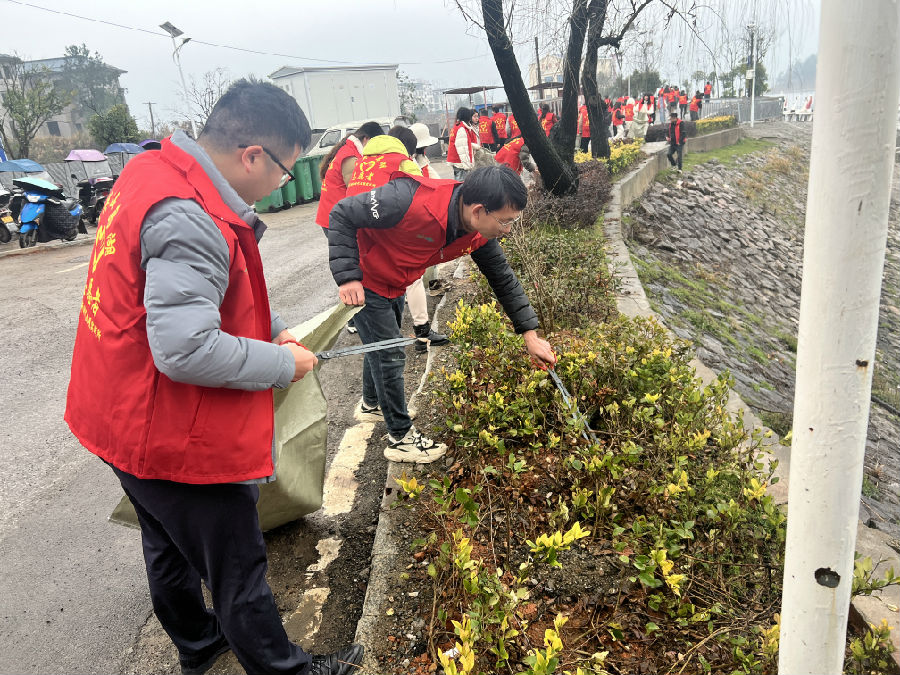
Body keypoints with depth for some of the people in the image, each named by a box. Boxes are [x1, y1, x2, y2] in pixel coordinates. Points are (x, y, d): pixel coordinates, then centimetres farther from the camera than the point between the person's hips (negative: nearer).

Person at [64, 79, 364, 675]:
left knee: (170, 547, 28)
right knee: (237, 567, 11)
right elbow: (186, 350, -34)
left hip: (124, 418, 10)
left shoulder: (154, 172, 3)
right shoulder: (190, 219, -30)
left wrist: (268, 329, 7)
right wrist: (282, 363, -19)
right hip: (177, 438, -10)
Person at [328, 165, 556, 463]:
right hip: (364, 281, -7)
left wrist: (530, 334, -4)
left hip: (394, 286, 7)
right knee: (390, 355, -2)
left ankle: (372, 403, 49)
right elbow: (343, 214, -28)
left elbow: (503, 278, -3)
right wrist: (348, 277, -31)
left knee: (383, 346, 23)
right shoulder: (410, 201, -39)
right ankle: (400, 438, 15)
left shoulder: (479, 233, -16)